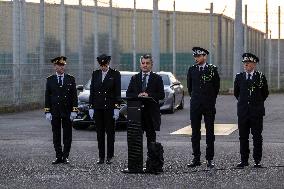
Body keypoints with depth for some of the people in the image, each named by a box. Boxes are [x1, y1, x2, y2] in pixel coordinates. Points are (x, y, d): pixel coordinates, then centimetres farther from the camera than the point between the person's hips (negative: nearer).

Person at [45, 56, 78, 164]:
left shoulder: (71, 79, 4)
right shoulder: (50, 80, 5)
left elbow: (74, 96, 2)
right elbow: (47, 97, 4)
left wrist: (74, 111, -6)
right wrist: (47, 112, -3)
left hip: (67, 112, 0)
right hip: (55, 112, 0)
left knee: (67, 135, 1)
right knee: (56, 135, 3)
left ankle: (65, 157, 7)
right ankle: (59, 156, 9)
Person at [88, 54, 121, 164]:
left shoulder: (115, 74, -1)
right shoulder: (95, 74, 9)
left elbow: (118, 92, -3)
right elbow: (92, 91, 10)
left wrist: (117, 108, -9)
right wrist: (91, 107, 5)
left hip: (110, 107, -3)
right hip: (98, 107, 3)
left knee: (110, 132, 1)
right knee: (100, 133, 5)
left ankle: (110, 157, 7)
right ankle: (101, 157, 10)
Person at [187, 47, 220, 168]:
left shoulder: (212, 69, -1)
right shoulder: (192, 69, 6)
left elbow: (217, 86, 8)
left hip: (209, 105, -2)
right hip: (195, 105, 2)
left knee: (210, 132, 0)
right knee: (195, 132, 4)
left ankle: (209, 159, 5)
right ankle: (196, 159, 9)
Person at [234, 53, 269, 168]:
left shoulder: (260, 77, -2)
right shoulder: (239, 77, 4)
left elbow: (265, 93, 10)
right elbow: (236, 92, 17)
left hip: (257, 111, -2)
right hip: (243, 111, 2)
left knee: (257, 136, 2)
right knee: (243, 137, 5)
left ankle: (257, 160, 8)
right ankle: (244, 160, 11)